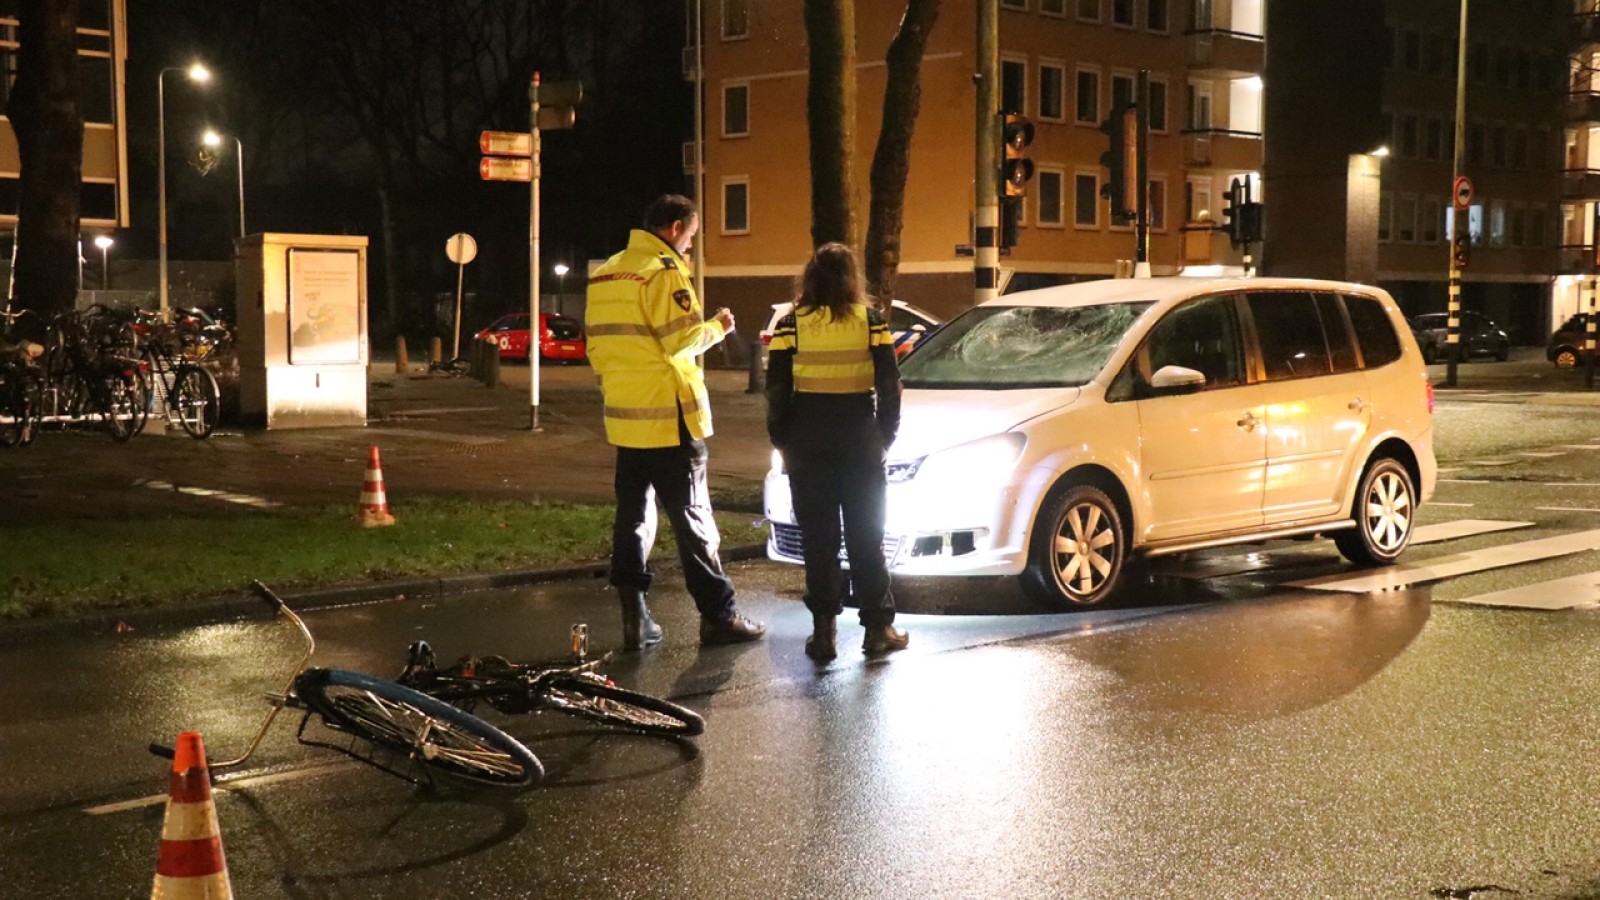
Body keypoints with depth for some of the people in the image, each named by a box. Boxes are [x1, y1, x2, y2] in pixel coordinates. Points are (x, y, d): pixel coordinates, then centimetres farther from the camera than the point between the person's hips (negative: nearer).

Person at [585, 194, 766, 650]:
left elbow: (597, 345, 16)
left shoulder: (605, 273, 13)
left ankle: (635, 619, 9)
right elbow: (681, 340, -17)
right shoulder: (664, 271, -12)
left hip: (625, 418, 7)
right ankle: (718, 616, 4)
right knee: (692, 516, -1)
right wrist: (717, 326, -1)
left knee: (632, 517, 10)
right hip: (668, 416, -7)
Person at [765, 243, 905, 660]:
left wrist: (781, 438, 6)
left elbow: (777, 387, -3)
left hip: (808, 440, 0)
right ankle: (877, 627, 10)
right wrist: (886, 434, 9)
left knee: (817, 537, 5)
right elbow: (889, 384, -1)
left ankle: (824, 629, 4)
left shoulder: (791, 324, -2)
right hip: (861, 438, 1)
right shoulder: (871, 321, -1)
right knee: (866, 536, 8)